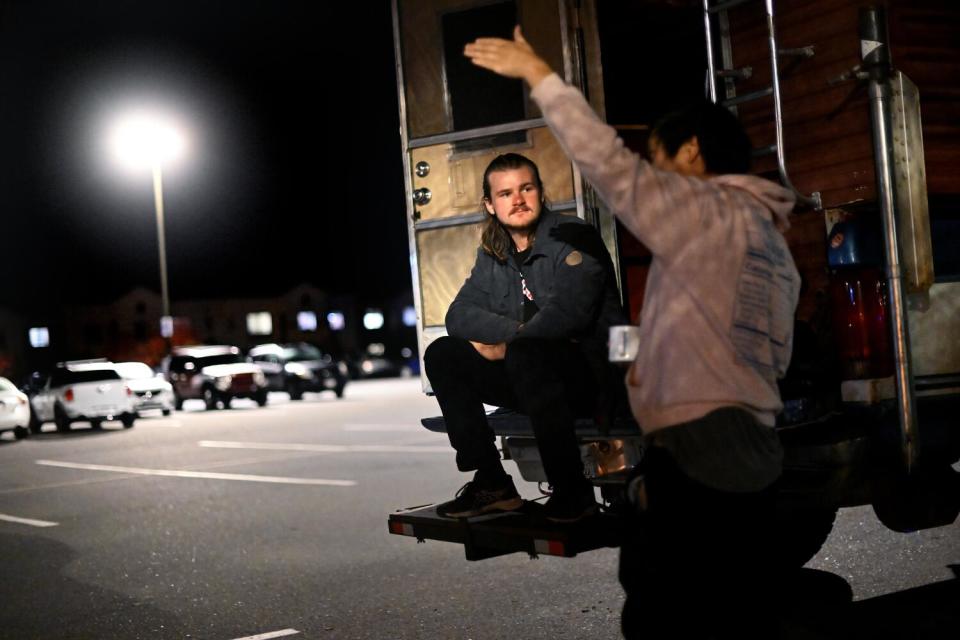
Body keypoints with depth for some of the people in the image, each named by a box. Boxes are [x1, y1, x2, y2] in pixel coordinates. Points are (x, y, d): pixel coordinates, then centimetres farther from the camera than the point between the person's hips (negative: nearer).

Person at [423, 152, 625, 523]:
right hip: (534, 378, 7)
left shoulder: (572, 238, -10)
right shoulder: (493, 254, 11)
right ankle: (491, 482, -9)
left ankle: (572, 490, -27)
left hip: (593, 373, -7)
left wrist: (508, 347, -10)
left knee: (526, 354, -36)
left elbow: (565, 315, -23)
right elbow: (459, 315, 3)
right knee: (442, 355, -6)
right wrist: (517, 331, -14)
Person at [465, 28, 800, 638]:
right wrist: (659, 368, 18)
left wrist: (538, 72, -3)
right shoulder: (775, 248, 23)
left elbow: (609, 162, -11)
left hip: (697, 455, -9)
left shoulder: (713, 211, -4)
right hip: (751, 456, 9)